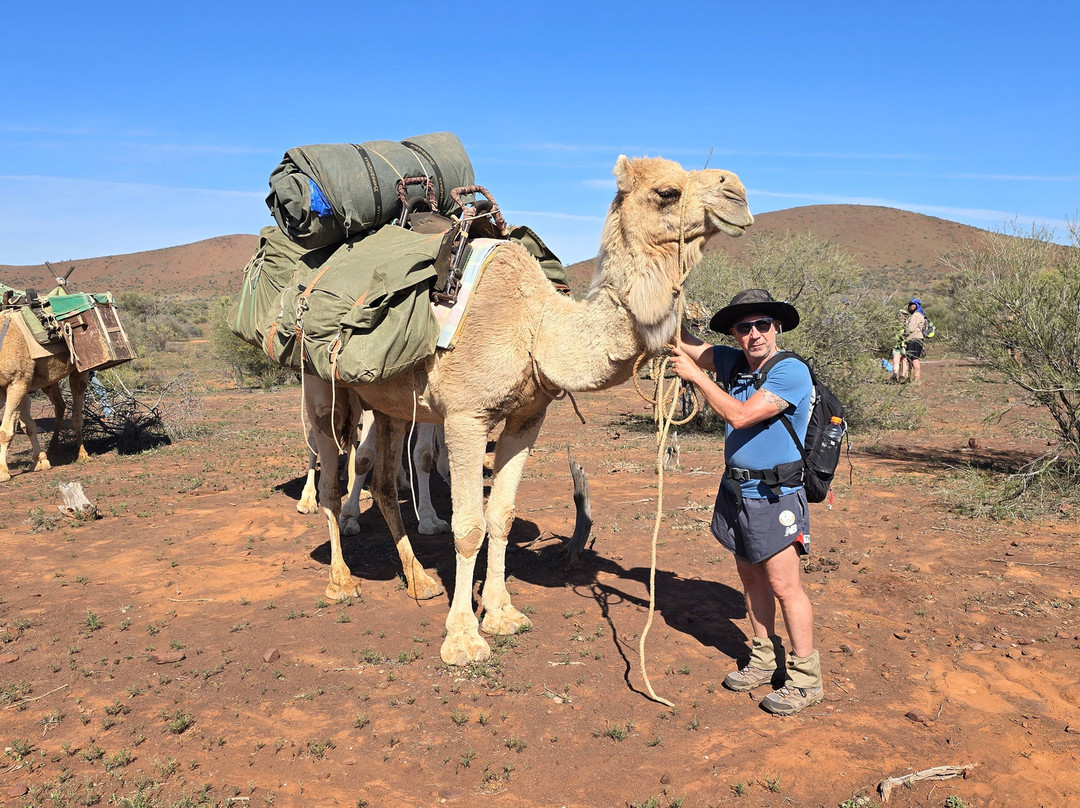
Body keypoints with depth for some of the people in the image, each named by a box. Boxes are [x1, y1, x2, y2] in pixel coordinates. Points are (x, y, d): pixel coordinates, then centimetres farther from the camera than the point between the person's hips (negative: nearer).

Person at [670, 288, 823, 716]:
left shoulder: (791, 372, -17)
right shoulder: (734, 361, 5)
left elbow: (739, 416, -24)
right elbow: (684, 344, 14)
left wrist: (695, 375, -17)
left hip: (775, 496, -7)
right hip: (736, 489, 8)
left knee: (785, 587, -3)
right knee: (751, 577, 15)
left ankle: (806, 679, 8)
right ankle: (764, 657, 30)